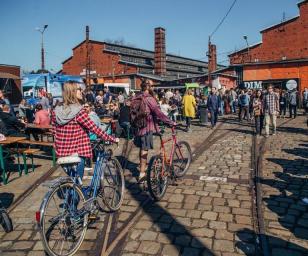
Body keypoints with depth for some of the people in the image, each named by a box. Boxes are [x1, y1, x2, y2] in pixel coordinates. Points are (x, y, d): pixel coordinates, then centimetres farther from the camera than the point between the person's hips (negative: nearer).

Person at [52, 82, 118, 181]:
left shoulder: (56, 111, 1)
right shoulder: (79, 111, -17)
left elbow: (55, 133, 9)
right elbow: (95, 129, -17)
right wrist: (112, 139, -10)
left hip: (62, 153, 6)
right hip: (77, 154, -6)